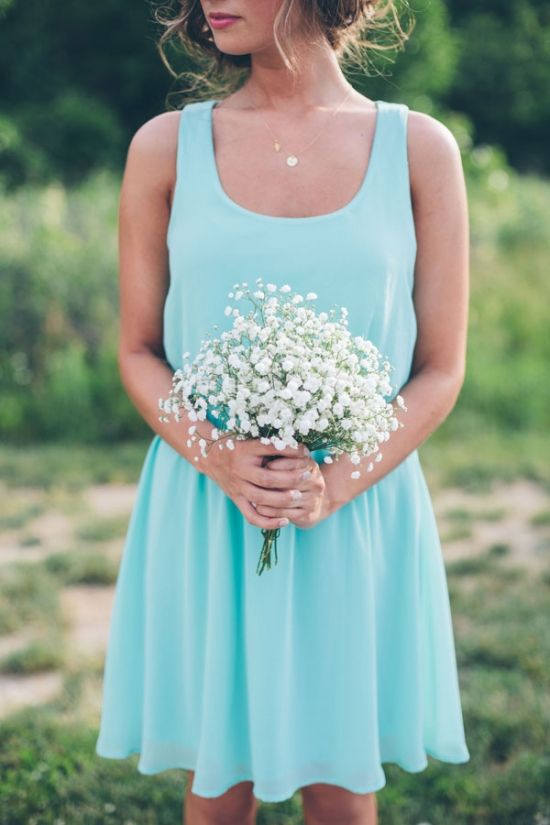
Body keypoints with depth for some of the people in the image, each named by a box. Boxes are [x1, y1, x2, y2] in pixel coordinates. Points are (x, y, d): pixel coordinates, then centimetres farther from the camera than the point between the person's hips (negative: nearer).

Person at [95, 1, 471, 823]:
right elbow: (139, 353, 4)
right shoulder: (166, 147, 1)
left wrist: (335, 485, -14)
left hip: (361, 516, 0)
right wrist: (221, 462, -14)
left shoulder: (420, 149, -1)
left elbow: (442, 371, 0)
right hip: (203, 515, 1)